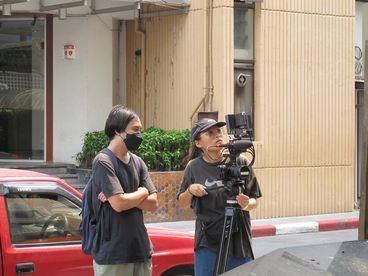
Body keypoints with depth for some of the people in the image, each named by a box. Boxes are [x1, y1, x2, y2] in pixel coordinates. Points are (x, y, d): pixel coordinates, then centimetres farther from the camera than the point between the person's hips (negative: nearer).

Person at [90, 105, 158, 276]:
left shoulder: (138, 162, 11)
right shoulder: (103, 162, -10)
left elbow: (153, 203, 5)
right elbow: (118, 204, -20)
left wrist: (126, 198, -12)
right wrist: (142, 192, -2)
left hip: (140, 249, 7)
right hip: (112, 253, -7)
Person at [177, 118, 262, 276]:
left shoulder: (240, 163, -2)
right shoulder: (194, 167, 1)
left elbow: (254, 200, 6)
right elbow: (182, 204, 12)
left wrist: (246, 205, -16)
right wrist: (190, 190, -9)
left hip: (239, 242, 0)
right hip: (208, 244, 0)